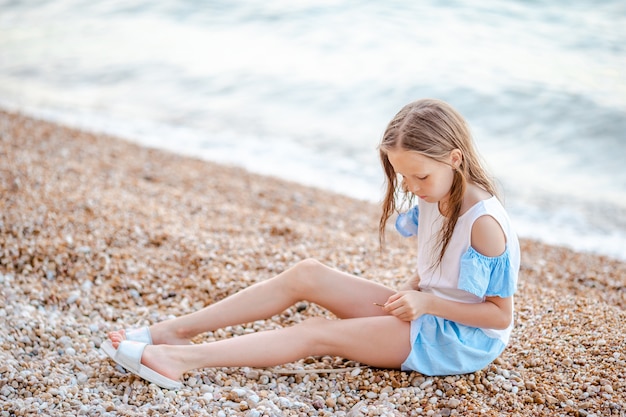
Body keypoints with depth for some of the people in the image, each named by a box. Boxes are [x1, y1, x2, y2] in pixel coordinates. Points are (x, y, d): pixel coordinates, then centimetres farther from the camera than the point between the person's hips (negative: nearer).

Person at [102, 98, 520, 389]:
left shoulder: (485, 224, -26)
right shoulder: (433, 198, -1)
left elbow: (502, 314, -20)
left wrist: (427, 303, -22)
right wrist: (409, 292, -4)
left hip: (460, 339, -8)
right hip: (423, 311, 8)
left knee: (318, 333, -23)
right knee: (307, 274, -8)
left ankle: (180, 361, -26)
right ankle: (176, 330, -8)